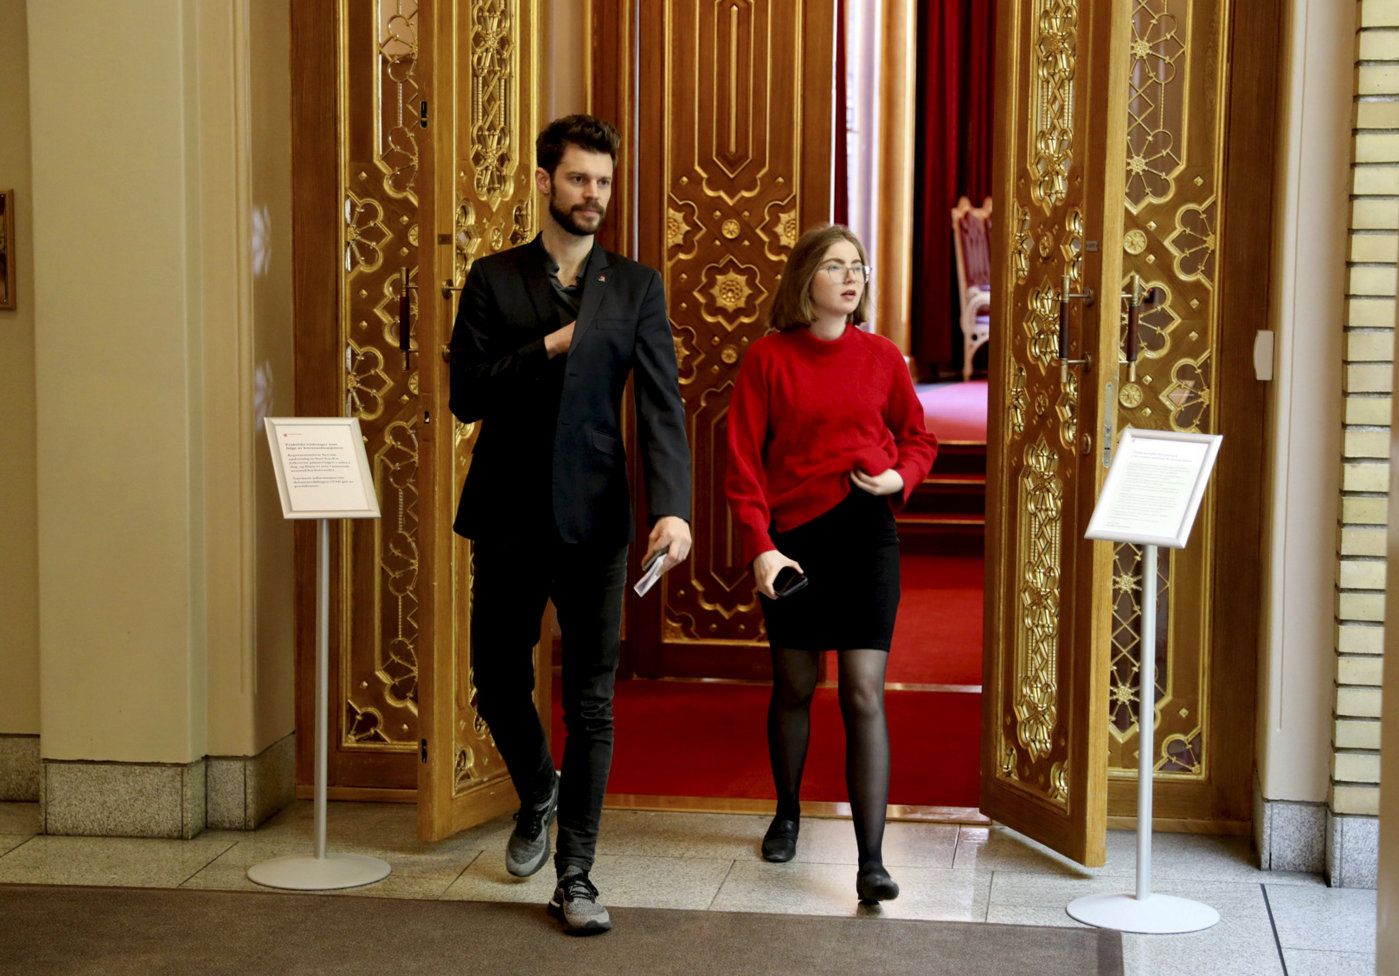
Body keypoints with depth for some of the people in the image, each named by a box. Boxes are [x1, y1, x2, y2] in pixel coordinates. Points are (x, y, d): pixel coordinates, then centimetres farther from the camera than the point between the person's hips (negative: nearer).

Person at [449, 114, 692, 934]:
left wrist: (673, 506, -20)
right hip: (509, 519, 1)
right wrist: (548, 348, -16)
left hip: (594, 520, -1)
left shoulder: (636, 288, 3)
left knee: (592, 703, 1)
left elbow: (662, 404, -6)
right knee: (499, 686, 12)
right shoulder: (494, 280, 4)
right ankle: (538, 795, 42)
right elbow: (466, 395, -4)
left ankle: (575, 875, 10)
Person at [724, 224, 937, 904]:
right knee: (793, 687, 13)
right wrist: (759, 546, -13)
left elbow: (918, 437, 15)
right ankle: (787, 815, 38)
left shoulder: (881, 357, 3)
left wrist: (900, 476, -7)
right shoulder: (768, 359, -2)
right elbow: (744, 461, -4)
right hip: (792, 540, 0)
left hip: (866, 535, 0)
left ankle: (871, 861, -8)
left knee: (864, 694, -7)